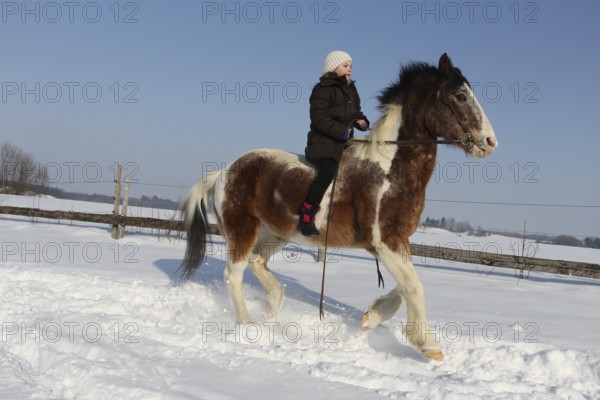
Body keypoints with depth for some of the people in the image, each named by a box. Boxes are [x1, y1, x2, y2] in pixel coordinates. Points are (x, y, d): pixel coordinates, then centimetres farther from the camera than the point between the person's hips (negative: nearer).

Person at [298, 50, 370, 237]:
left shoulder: (351, 89, 19)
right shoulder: (322, 90, -6)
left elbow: (356, 112, 28)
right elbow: (319, 118, -16)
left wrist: (361, 121, 4)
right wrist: (342, 131, -20)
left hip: (344, 141, 9)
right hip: (324, 141, -9)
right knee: (328, 171, -32)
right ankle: (306, 218, -25)